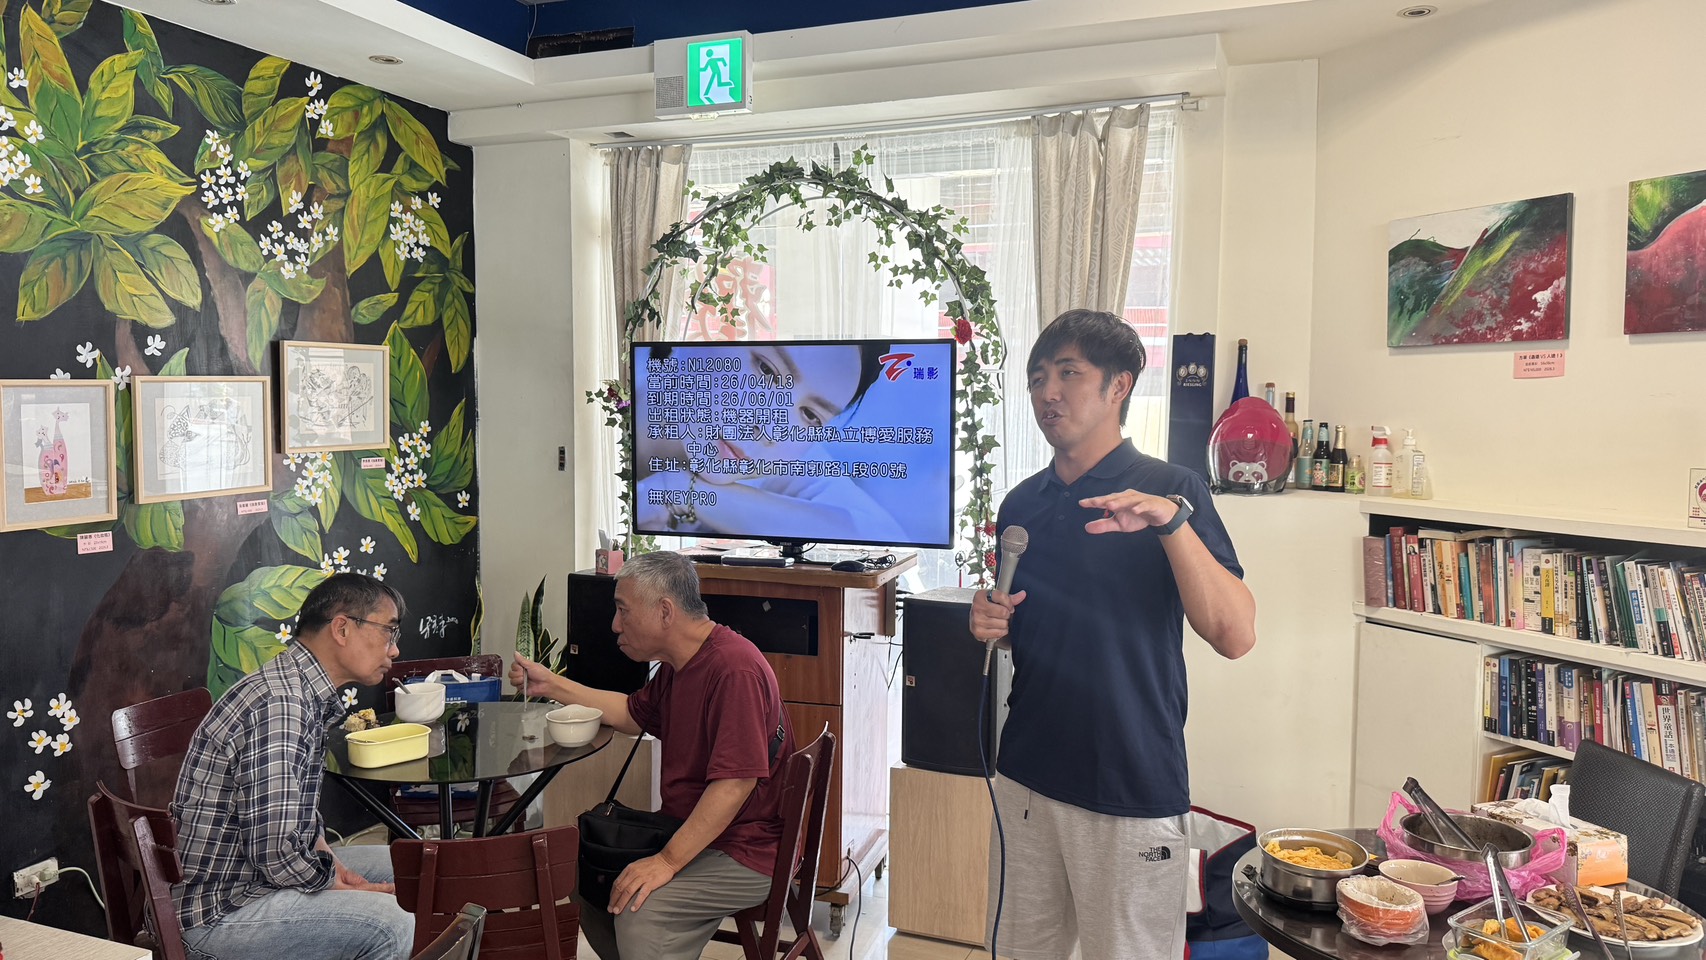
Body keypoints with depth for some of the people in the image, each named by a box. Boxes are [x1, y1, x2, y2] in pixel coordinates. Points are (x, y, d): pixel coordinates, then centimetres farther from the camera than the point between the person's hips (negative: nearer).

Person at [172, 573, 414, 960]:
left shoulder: (311, 695, 7)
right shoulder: (280, 705, -26)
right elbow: (276, 854, -28)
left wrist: (324, 852, 3)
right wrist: (341, 886, -12)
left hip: (250, 870, 11)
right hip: (218, 910, -11)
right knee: (392, 923, -27)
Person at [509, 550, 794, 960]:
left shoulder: (734, 669, -26)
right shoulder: (679, 664, 10)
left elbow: (736, 782, -30)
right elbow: (633, 714, 26)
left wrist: (668, 861, -29)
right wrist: (550, 685, 21)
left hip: (745, 852, -10)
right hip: (689, 830, 10)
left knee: (638, 909, -26)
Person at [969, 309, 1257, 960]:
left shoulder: (1169, 490, -9)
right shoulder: (1021, 504, 7)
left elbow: (1235, 636, -19)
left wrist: (1171, 520, -30)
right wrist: (988, 622, -3)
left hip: (1133, 790, -5)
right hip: (1026, 776, 5)